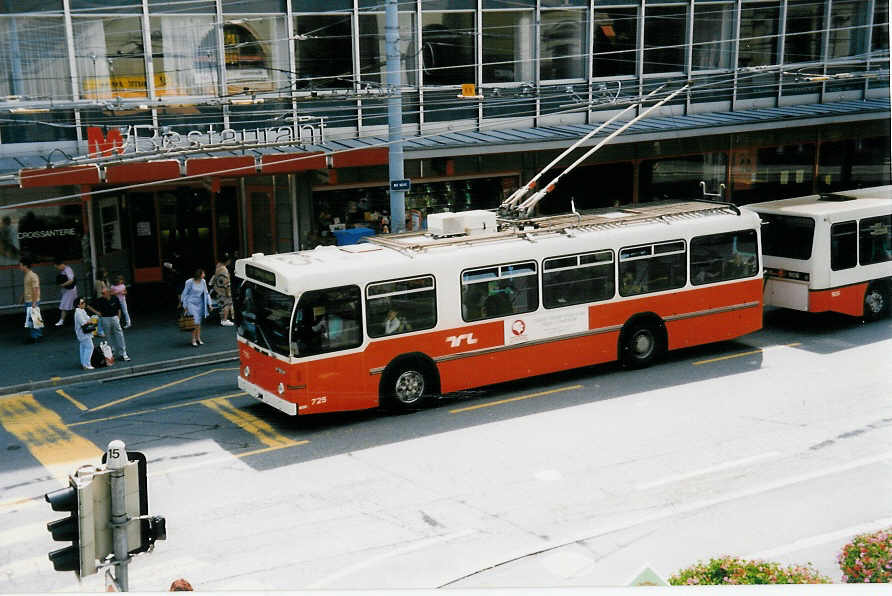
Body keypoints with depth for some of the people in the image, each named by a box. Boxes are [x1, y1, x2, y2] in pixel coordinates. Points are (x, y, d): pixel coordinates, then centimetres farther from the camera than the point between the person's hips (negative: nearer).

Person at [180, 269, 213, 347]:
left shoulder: (203, 282, 1)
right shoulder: (190, 282, -13)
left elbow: (206, 293, 12)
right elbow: (184, 294, -5)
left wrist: (209, 304, 9)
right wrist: (185, 306, -5)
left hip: (200, 304, 5)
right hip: (191, 303, -5)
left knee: (199, 321, 8)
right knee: (195, 321, -11)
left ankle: (198, 338, 18)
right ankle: (193, 340, -4)